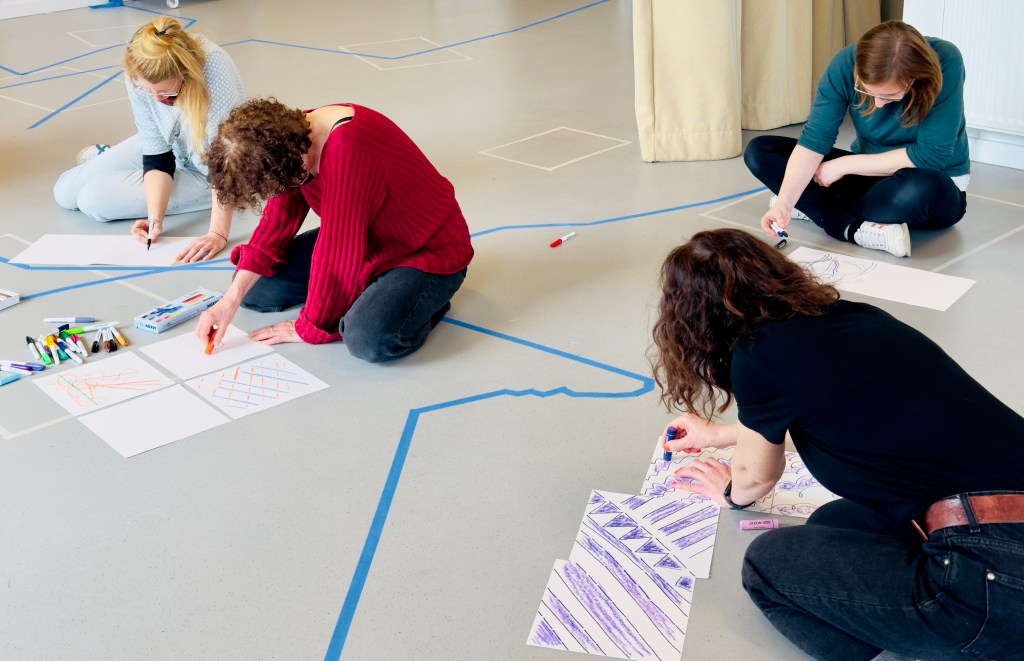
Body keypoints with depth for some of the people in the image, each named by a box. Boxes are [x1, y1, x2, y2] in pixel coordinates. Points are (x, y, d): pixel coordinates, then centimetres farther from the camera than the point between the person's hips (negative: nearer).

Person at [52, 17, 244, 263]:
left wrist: (218, 233, -39)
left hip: (204, 173, -4)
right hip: (171, 147, 4)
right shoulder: (138, 76, -24)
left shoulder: (216, 69, -38)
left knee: (93, 199, -13)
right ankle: (104, 156, 36)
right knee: (65, 192, 4)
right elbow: (157, 155, -17)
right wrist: (155, 218, -30)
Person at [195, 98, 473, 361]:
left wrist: (310, 327, -17)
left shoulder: (349, 153, -35)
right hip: (366, 239, 9)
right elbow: (278, 222, -2)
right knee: (254, 287, -2)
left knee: (369, 339, -35)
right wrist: (231, 299, -12)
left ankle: (426, 297, -4)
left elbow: (340, 251, -30)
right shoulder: (293, 134, -8)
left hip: (429, 251, -9)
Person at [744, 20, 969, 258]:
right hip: (872, 172, 4)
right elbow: (814, 140, -20)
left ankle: (815, 206, -18)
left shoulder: (945, 63, -28)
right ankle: (856, 229, -23)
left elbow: (930, 155, -27)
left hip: (934, 188, -4)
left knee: (922, 190, -41)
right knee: (759, 151, -10)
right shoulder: (845, 64, -20)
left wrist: (845, 165, -22)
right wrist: (785, 203, -36)